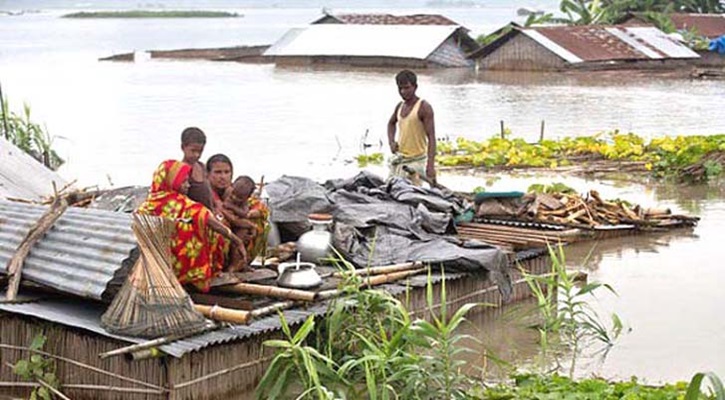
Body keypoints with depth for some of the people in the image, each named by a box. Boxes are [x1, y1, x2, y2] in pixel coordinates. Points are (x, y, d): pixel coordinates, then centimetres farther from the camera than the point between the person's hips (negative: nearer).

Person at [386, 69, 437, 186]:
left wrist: (430, 165, -29)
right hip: (398, 159, 8)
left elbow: (431, 137, -19)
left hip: (415, 160, -8)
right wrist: (391, 141, 12)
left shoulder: (424, 107, -12)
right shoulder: (400, 106, 10)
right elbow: (391, 123, 32)